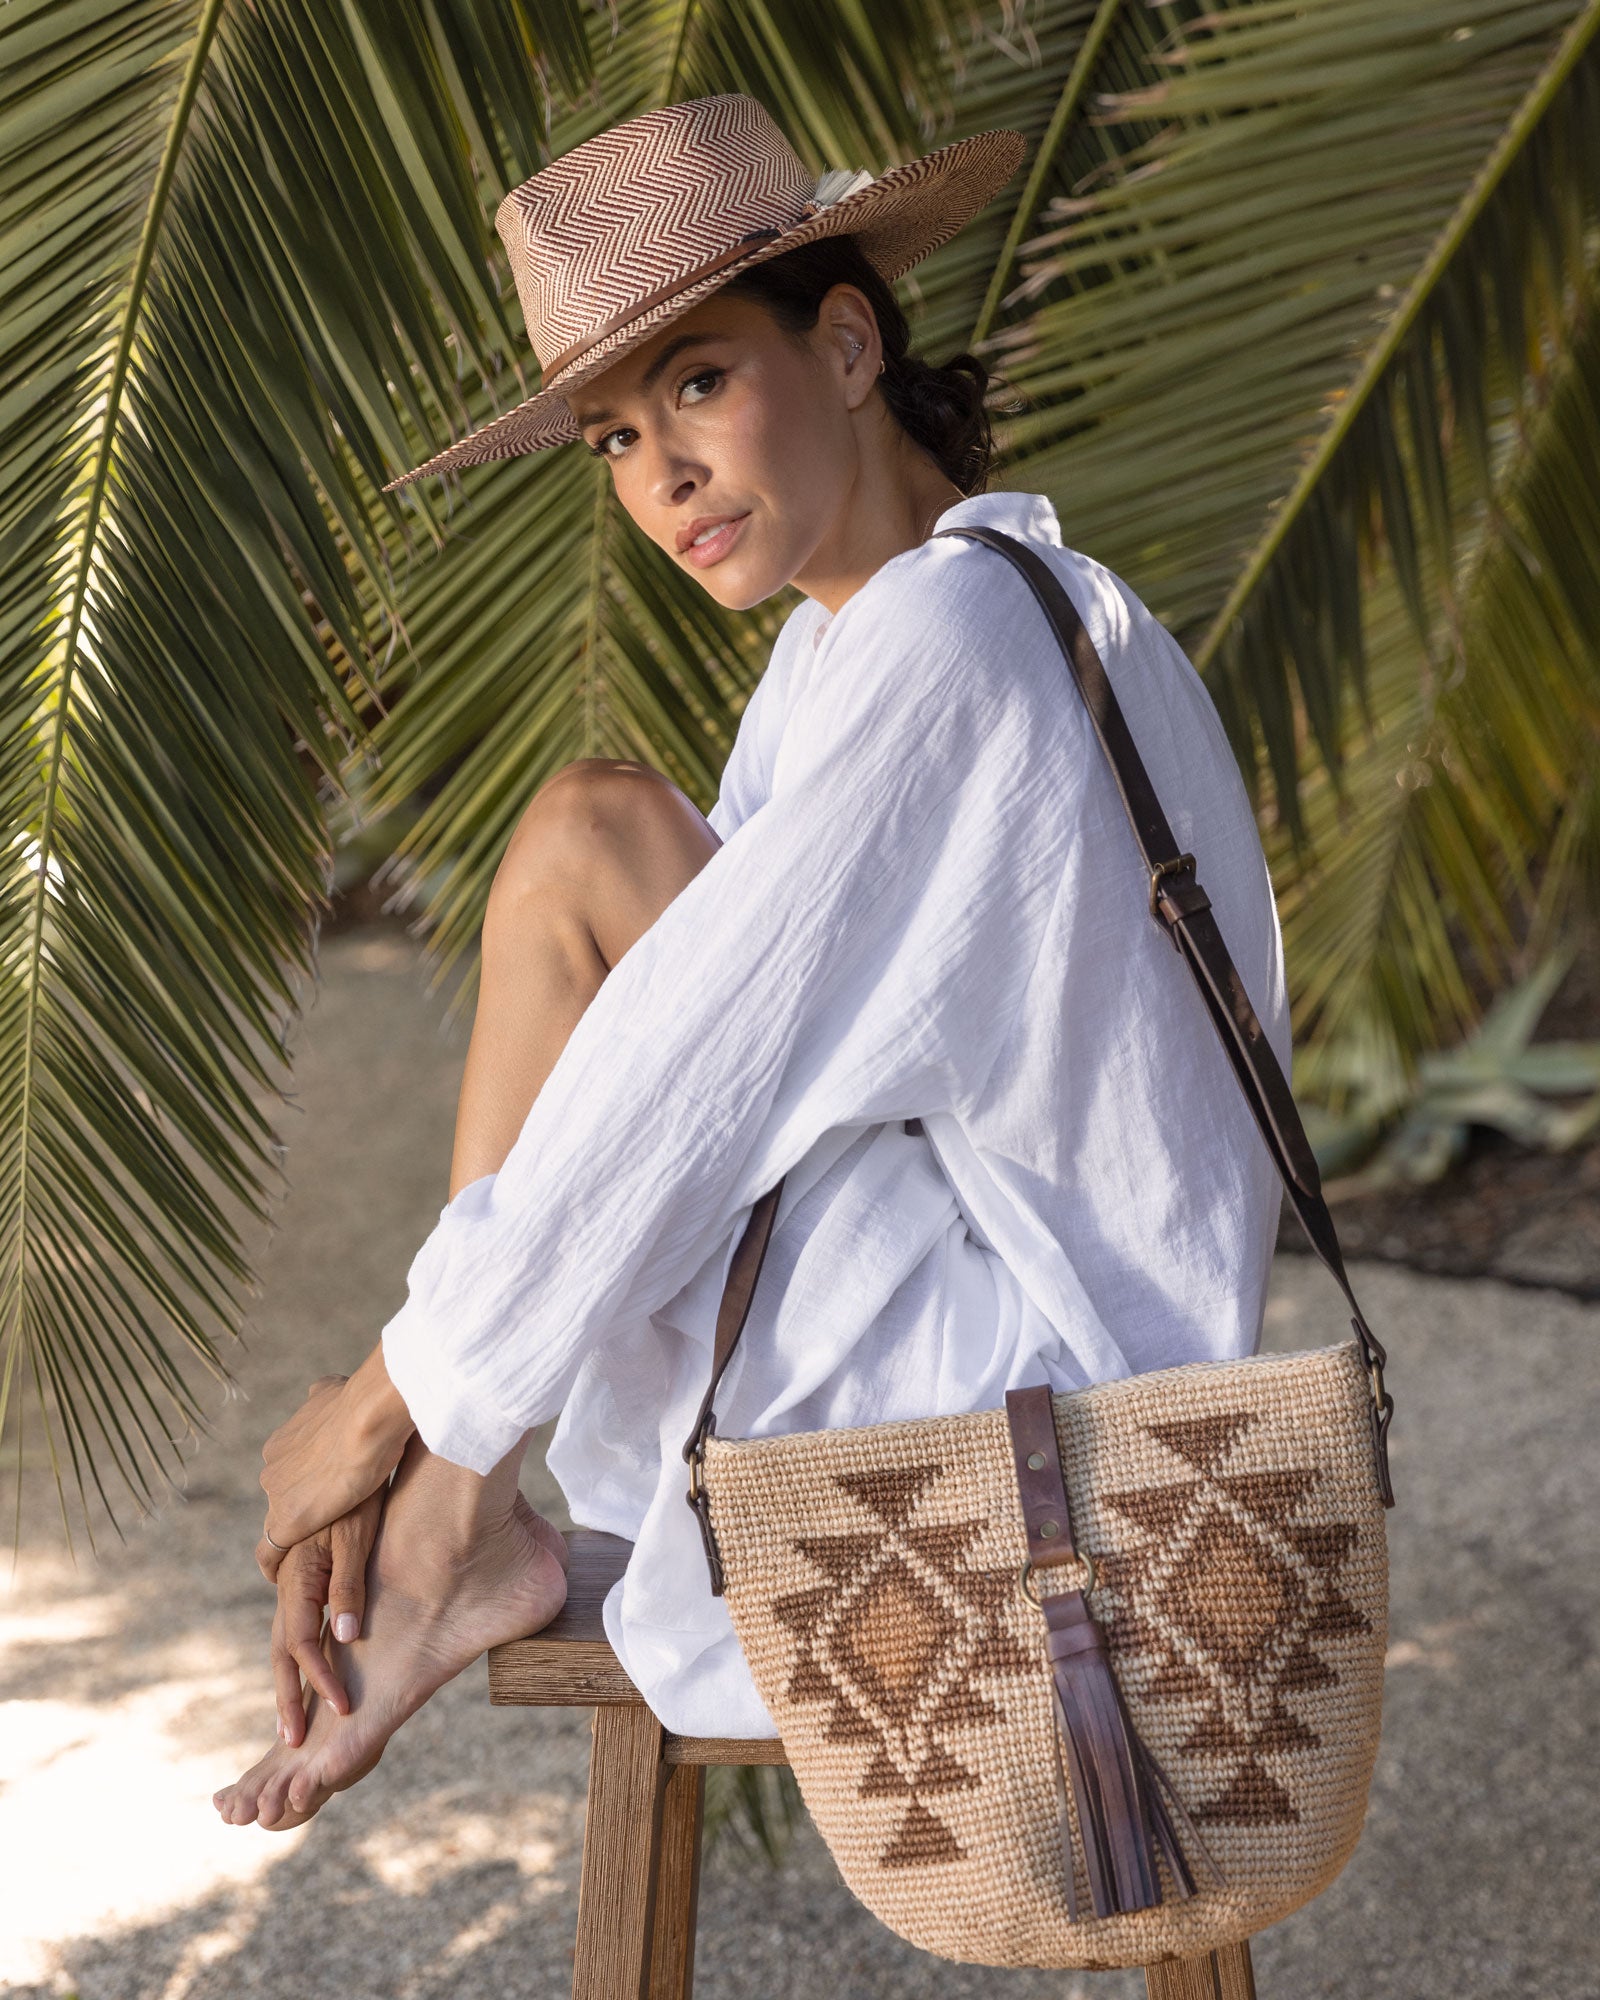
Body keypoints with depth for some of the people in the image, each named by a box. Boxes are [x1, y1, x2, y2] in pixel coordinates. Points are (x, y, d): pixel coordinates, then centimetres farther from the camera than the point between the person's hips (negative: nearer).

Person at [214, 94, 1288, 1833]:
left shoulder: (948, 635, -20)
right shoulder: (845, 636, 11)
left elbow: (689, 1088, -21)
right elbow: (685, 1048, 12)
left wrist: (391, 1400, -9)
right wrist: (408, 1400, 5)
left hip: (1021, 1393, -10)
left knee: (590, 841, -15)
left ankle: (454, 1531, -5)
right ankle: (434, 1531, 3)